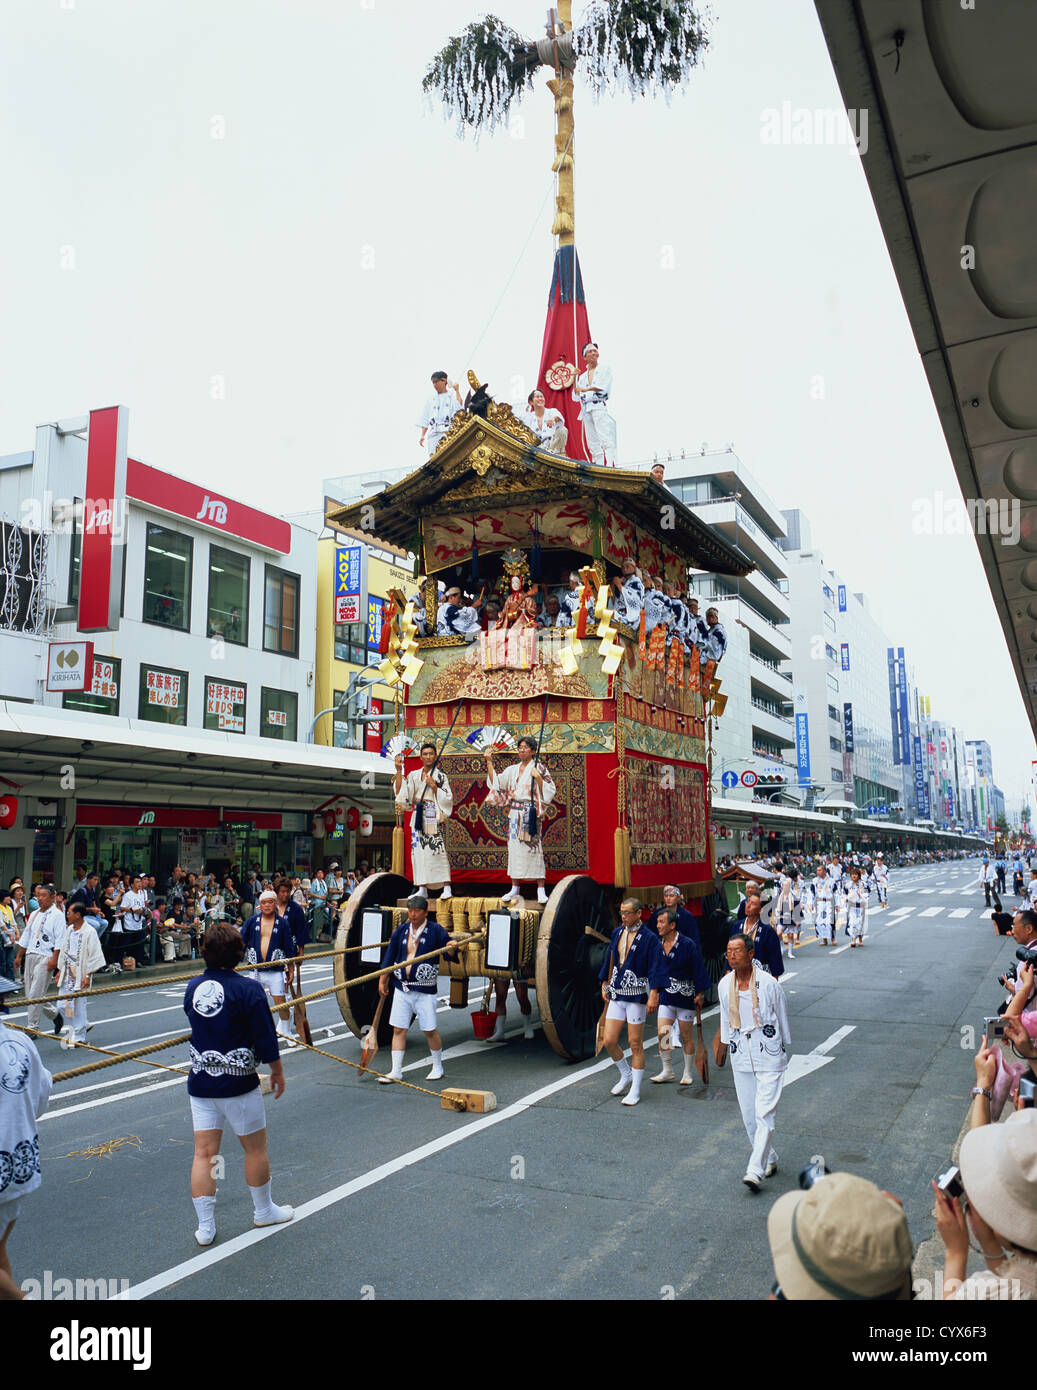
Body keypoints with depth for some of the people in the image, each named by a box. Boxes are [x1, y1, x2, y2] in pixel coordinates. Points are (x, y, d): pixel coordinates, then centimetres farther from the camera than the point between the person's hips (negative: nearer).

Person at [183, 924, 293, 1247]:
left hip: (200, 1083, 5)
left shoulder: (192, 988, 0)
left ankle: (205, 1227, 15)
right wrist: (278, 1071, 2)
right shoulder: (248, 989, -17)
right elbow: (265, 1038, -14)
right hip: (238, 1084, -4)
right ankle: (264, 1211, 29)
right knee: (255, 1148, 13)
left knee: (204, 1152, 9)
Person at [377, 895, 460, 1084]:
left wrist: (451, 949, -32)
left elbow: (451, 954, -9)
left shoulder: (436, 931, -6)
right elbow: (389, 957, 11)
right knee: (398, 1029, 4)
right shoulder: (401, 930, 6)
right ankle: (396, 1072, 13)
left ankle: (437, 1067, 22)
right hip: (401, 987, 4)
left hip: (425, 990, -4)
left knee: (430, 1030, 3)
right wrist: (382, 981, 10)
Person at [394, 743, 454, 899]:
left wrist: (433, 786, -12)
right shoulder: (413, 775, 14)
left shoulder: (441, 776, 4)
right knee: (419, 851, 0)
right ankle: (422, 889, 5)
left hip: (434, 817, -4)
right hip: (418, 817, 4)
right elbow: (401, 792, 3)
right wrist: (399, 771, -1)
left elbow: (447, 798, -2)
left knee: (437, 850, -12)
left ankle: (447, 888, -13)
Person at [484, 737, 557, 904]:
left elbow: (549, 791, -6)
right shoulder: (512, 770, 13)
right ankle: (515, 889, 12)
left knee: (534, 848, -6)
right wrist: (489, 763, 4)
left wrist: (538, 777, -19)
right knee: (514, 848, 5)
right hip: (515, 814, 5)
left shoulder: (539, 768, 0)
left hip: (531, 814, -5)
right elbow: (496, 783, 7)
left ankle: (541, 891, -2)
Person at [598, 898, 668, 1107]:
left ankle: (635, 1091, 13)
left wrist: (654, 995, -19)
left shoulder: (649, 938, -9)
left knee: (635, 1044, 1)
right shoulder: (617, 933, 8)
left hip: (636, 996, -5)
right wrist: (605, 984, 21)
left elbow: (657, 968, -12)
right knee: (609, 1041, 3)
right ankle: (626, 1075, 29)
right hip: (616, 995, 5)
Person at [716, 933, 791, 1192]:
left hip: (769, 1055, -4)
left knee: (765, 1113, -10)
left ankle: (755, 1170, -10)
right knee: (748, 1115, 9)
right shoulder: (724, 985, 0)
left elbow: (782, 1018, 1)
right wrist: (726, 1044, 20)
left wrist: (784, 1051, 8)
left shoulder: (768, 984, -12)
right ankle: (770, 1160, 27)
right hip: (740, 1056, 5)